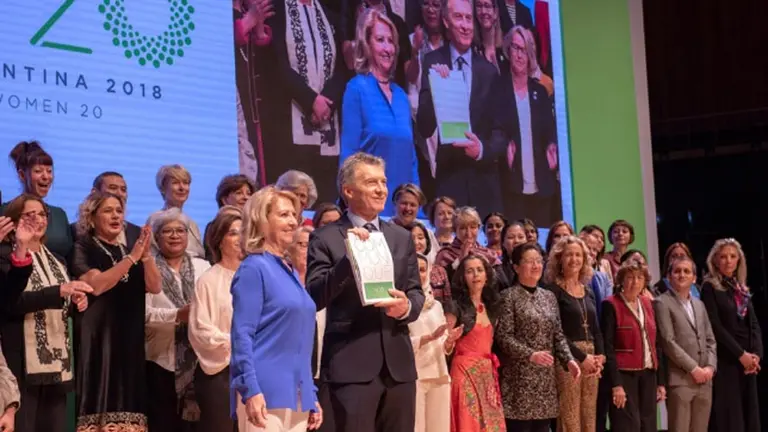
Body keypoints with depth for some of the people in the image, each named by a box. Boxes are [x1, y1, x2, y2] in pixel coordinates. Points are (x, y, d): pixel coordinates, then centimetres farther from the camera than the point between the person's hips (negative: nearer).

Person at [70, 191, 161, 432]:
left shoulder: (128, 251, 17)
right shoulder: (83, 248, 2)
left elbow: (154, 287, 3)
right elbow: (96, 285, -16)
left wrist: (145, 254, -11)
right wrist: (131, 258, -15)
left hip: (129, 340, 5)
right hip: (97, 339, -5)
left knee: (125, 404, 1)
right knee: (100, 404, -10)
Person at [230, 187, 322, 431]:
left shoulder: (290, 271, 17)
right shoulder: (254, 268, -6)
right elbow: (242, 334, -13)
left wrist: (311, 396, 17)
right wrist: (251, 390, -22)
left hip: (296, 395, 8)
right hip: (265, 393, -8)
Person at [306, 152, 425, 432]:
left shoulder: (402, 237, 14)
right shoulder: (326, 238, -2)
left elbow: (416, 292, 14)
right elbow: (315, 298, -10)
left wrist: (407, 307, -10)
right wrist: (348, 257, -22)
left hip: (398, 361, 5)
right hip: (350, 363, -5)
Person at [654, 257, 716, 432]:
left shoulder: (699, 304, 20)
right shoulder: (663, 303, -2)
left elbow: (710, 340, 17)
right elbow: (668, 342, -11)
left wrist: (710, 366, -1)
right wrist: (694, 368, -13)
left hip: (704, 380, 6)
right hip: (680, 380, -6)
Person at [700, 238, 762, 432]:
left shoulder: (742, 289, 15)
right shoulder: (710, 287, -4)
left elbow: (754, 324, 11)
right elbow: (715, 326, -12)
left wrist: (756, 354, -5)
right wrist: (740, 354, -14)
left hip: (748, 361, 6)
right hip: (725, 361, -6)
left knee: (749, 414, 4)